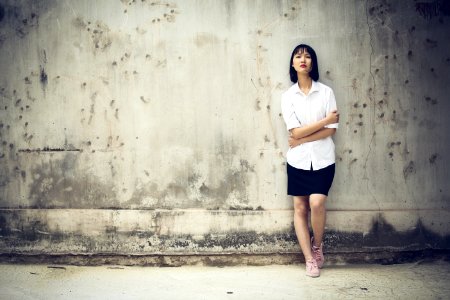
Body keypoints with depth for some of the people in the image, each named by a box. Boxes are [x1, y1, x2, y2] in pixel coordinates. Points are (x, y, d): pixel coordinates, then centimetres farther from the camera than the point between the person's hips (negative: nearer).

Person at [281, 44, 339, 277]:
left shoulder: (326, 92, 0)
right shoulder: (287, 96, 1)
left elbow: (332, 130, -7)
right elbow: (296, 131, -9)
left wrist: (302, 140, -12)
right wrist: (326, 119, -10)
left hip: (322, 159, -1)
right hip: (298, 159, 1)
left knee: (317, 202, -16)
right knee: (300, 208, 2)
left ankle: (318, 244, 12)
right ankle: (309, 258, 13)